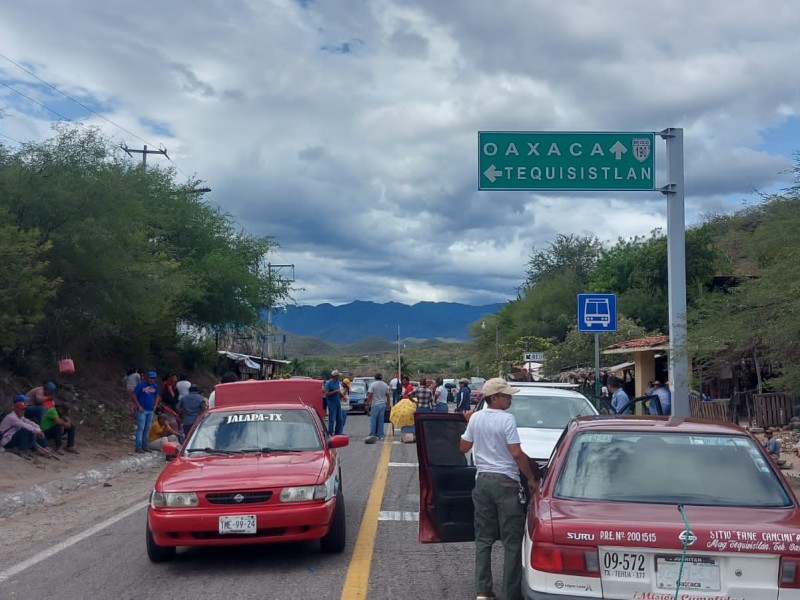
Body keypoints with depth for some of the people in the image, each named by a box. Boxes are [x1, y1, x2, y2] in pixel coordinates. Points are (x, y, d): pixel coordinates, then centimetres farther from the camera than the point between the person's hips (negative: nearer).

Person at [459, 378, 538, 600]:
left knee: (483, 538, 11)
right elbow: (517, 453, -17)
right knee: (512, 540, 2)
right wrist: (531, 479, -7)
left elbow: (463, 447, 12)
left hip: (482, 480, 6)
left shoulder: (475, 418, 3)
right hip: (505, 482, -6)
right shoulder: (507, 419, -14)